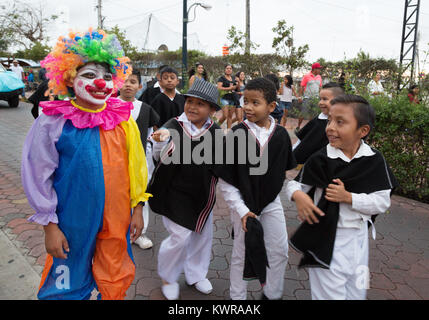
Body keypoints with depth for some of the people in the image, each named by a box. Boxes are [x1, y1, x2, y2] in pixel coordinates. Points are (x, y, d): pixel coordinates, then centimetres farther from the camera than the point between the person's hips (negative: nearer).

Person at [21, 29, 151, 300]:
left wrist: (138, 208, 7)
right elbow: (38, 177, -6)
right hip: (73, 220, -2)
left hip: (117, 218, 3)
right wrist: (50, 225, -5)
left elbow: (136, 165, 5)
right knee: (70, 285, 16)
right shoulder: (53, 122, -11)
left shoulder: (123, 119, -3)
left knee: (116, 282, 20)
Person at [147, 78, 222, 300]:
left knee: (202, 235, 16)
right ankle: (167, 277, 25)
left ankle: (196, 274, 41)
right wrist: (160, 142, -44)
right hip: (176, 192, -4)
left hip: (203, 194, 5)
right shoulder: (174, 126, -14)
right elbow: (162, 159, -24)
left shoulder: (216, 132, -3)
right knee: (180, 236, -5)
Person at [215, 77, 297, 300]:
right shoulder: (236, 134, -17)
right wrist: (241, 210, -17)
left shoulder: (281, 135, -9)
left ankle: (272, 294, 36)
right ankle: (237, 295, 33)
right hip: (243, 204, -3)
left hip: (271, 202, 3)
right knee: (241, 253, 11)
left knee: (280, 250, 12)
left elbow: (284, 169, 6)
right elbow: (225, 180, -13)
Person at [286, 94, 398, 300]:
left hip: (357, 239, 3)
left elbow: (383, 202, -8)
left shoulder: (374, 160, -7)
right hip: (325, 241, -2)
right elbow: (295, 184, -1)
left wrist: (348, 197, -20)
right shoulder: (320, 159, -11)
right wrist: (298, 195, -23)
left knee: (356, 293, 20)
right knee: (329, 293, 5)